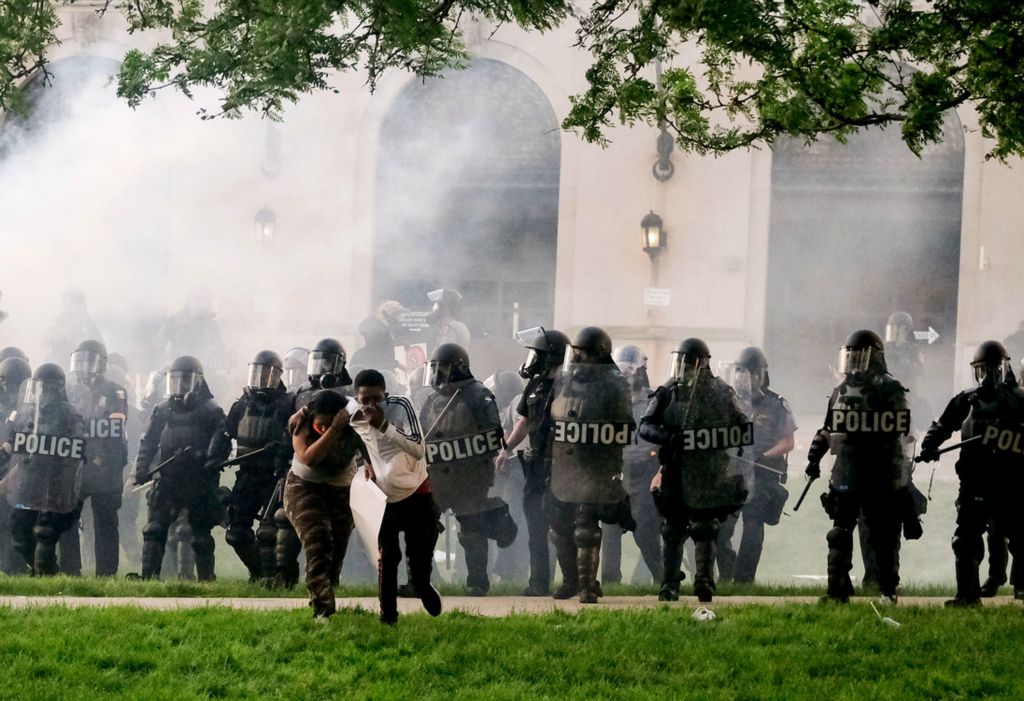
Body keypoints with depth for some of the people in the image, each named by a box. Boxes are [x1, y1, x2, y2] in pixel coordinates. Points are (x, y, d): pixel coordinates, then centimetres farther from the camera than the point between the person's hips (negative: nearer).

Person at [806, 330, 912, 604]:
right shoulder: (841, 390, 15)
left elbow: (896, 432, -13)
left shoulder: (889, 390, -5)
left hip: (882, 479, -5)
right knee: (840, 536, 3)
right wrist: (814, 457, 15)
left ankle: (888, 591, 11)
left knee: (884, 537, 3)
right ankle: (837, 589, 7)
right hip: (845, 476, 5)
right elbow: (828, 429, 21)